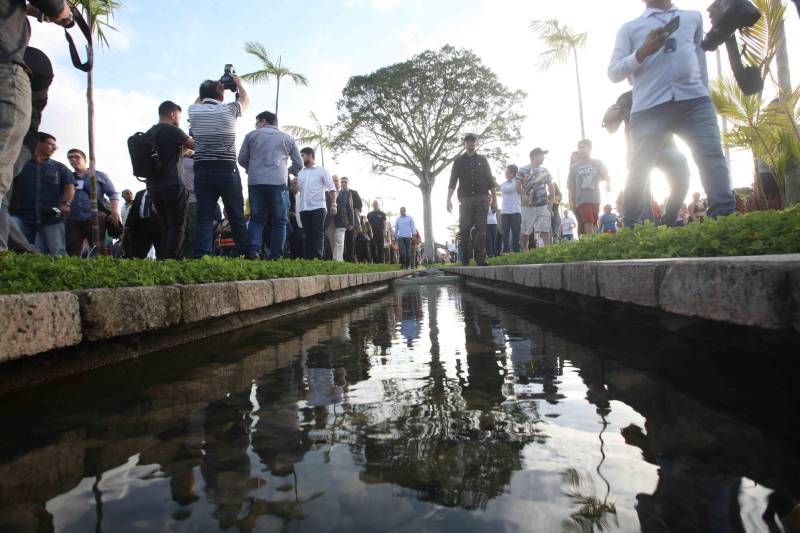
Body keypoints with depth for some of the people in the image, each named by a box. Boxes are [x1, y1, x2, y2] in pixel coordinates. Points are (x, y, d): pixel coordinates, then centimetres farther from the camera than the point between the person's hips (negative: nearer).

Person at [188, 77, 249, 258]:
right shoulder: (229, 110, 2)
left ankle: (200, 257, -8)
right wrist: (238, 82, 41)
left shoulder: (194, 111, 8)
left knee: (204, 217, -1)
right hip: (227, 170, -2)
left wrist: (207, 90, 43)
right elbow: (245, 100, 25)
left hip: (202, 170, 2)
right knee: (237, 217, 4)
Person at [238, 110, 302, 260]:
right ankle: (276, 256, -4)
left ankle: (252, 251, -7)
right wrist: (288, 171, 37)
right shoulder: (288, 138, 18)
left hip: (255, 182, 2)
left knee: (256, 219, 8)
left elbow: (242, 159, 16)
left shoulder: (251, 135, 18)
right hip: (278, 183, -1)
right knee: (279, 221, 2)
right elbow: (299, 164, 17)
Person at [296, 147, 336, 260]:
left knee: (318, 233, -10)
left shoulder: (322, 170, 7)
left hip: (318, 207, -4)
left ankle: (318, 257, -14)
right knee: (308, 234, 4)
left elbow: (331, 188, 0)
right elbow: (295, 190, 14)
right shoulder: (300, 173, 18)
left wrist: (333, 205, -10)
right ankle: (309, 258, 6)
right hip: (303, 209, 4)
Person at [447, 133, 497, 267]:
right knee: (464, 230, -5)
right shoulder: (459, 161, 12)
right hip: (465, 199, 0)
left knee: (481, 230, -4)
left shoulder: (482, 160, 14)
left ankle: (480, 258, -3)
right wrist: (449, 199, -6)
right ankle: (465, 259, 1)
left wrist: (494, 199, 5)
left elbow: (490, 181, 12)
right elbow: (452, 182, 5)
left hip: (482, 199, 1)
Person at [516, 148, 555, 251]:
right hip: (528, 206, -2)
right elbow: (518, 186, -6)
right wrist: (523, 194, -26)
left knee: (545, 230, -6)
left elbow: (551, 186, 19)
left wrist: (550, 199, 9)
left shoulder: (545, 171, 13)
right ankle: (525, 251, 16)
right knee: (525, 231, 4)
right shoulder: (523, 170, 0)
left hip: (543, 205, 2)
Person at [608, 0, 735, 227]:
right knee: (639, 170, -5)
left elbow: (699, 54, 33)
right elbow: (614, 72, 5)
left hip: (695, 101, 3)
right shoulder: (630, 28, 15)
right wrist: (642, 52, -10)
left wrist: (705, 89, 28)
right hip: (649, 107, -2)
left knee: (712, 156, -11)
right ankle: (630, 228, 1)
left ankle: (725, 217, -13)